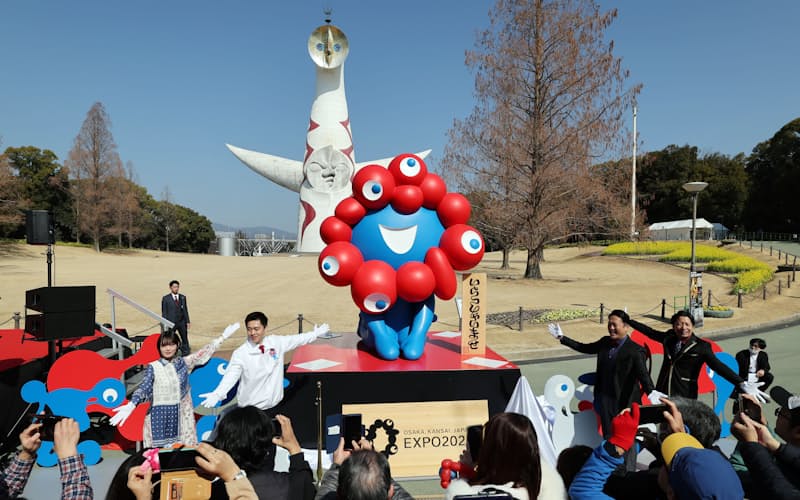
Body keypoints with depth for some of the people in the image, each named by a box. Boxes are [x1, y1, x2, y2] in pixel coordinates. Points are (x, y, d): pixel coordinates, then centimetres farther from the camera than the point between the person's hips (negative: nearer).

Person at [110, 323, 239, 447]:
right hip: (159, 417, -2)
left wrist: (223, 336, 6)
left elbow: (204, 353, 6)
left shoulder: (184, 363, 4)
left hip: (181, 416, 3)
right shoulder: (153, 367, -4)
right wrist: (131, 405, -32)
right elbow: (144, 387, -14)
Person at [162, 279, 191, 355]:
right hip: (171, 323, -3)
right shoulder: (165, 298, -3)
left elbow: (185, 310, 9)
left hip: (182, 322, 3)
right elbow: (164, 312, -2)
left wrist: (188, 321, 5)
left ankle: (186, 354, 17)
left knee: (185, 339, 8)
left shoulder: (183, 297, 7)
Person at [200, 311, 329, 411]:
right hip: (250, 408, -4)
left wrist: (315, 334, 21)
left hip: (274, 405, 4)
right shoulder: (240, 353, -15)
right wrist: (217, 394, -39)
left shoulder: (277, 342, -4)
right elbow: (230, 376, -23)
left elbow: (296, 339, 11)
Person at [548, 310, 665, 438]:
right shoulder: (605, 342, 6)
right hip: (604, 401, 5)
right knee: (608, 438, 12)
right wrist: (561, 337, 18)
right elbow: (585, 348, 17)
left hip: (624, 403, -5)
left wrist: (651, 392, -42)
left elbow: (643, 374, -23)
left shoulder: (635, 350, -12)